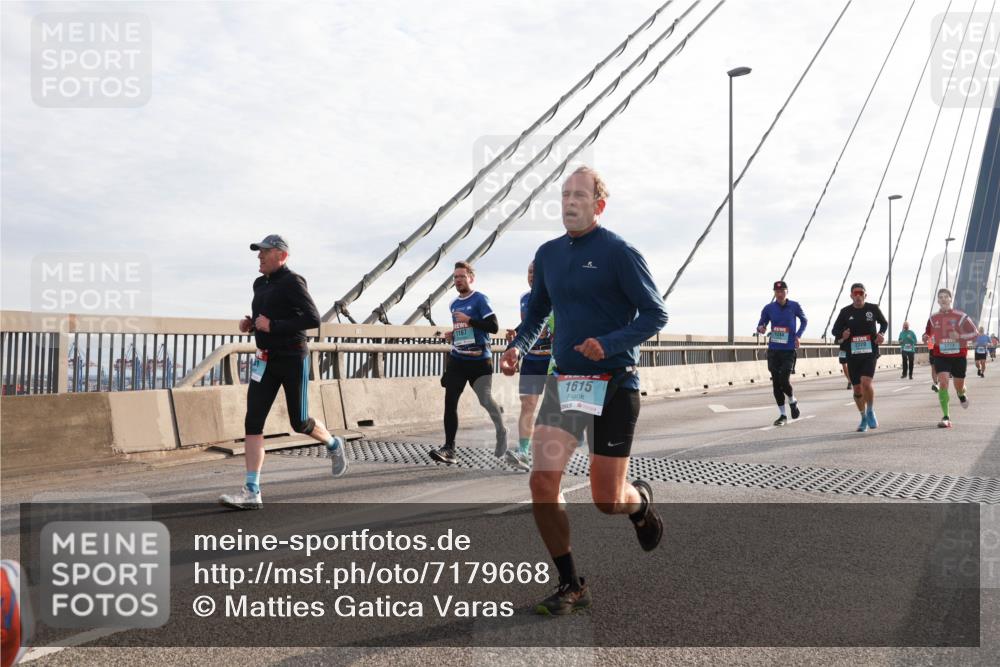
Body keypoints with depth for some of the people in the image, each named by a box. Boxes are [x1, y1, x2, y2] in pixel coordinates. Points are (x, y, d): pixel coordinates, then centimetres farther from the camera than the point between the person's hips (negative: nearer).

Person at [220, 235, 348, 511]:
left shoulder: (292, 282, -12)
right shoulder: (260, 284, 12)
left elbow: (313, 319, -22)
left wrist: (272, 325, -23)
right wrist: (250, 323, 6)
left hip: (292, 359, -7)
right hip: (265, 360, 7)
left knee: (300, 423, 5)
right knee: (253, 422, -4)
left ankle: (334, 445, 37)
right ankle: (252, 492, -2)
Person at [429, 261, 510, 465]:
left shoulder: (480, 299, -6)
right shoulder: (453, 304, 16)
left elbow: (494, 327, -15)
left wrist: (469, 319, -18)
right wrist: (452, 336, 9)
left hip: (479, 360, -6)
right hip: (457, 360, 6)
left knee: (486, 400, -1)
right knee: (450, 402, -6)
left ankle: (502, 432, 28)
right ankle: (449, 449, -6)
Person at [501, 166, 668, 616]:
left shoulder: (619, 252, -9)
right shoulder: (548, 254, 9)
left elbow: (655, 315, -9)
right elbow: (536, 313, 20)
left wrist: (608, 343, -24)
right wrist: (518, 347, 0)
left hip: (613, 385, -5)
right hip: (563, 381, 5)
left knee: (607, 500, 0)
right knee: (542, 484, -6)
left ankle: (641, 501, 40)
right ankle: (571, 586, 12)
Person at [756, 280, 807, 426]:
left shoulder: (794, 306, 0)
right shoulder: (769, 308, 3)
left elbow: (804, 320, 16)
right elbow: (761, 325, 9)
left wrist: (798, 335, 2)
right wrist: (760, 329, -15)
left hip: (789, 350, -2)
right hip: (773, 350, 2)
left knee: (785, 381, -13)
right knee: (776, 383, 4)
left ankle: (793, 402, 20)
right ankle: (782, 415, 17)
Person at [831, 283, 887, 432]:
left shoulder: (873, 308, 1)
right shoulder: (845, 312, 3)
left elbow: (884, 323, 19)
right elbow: (835, 330, 11)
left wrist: (881, 333, -1)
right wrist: (842, 335, -12)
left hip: (870, 352, -2)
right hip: (852, 354, 2)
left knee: (866, 382, -22)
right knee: (857, 388, 7)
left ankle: (870, 411, 4)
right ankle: (864, 418, 27)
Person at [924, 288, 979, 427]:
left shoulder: (960, 316, -6)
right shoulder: (933, 318, 2)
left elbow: (975, 332, -4)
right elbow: (928, 332, 17)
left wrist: (960, 336, -21)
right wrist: (926, 337, -7)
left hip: (959, 356, 0)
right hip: (941, 356, 1)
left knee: (959, 386, 12)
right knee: (943, 382, -17)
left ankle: (962, 395, 53)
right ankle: (946, 417, -16)